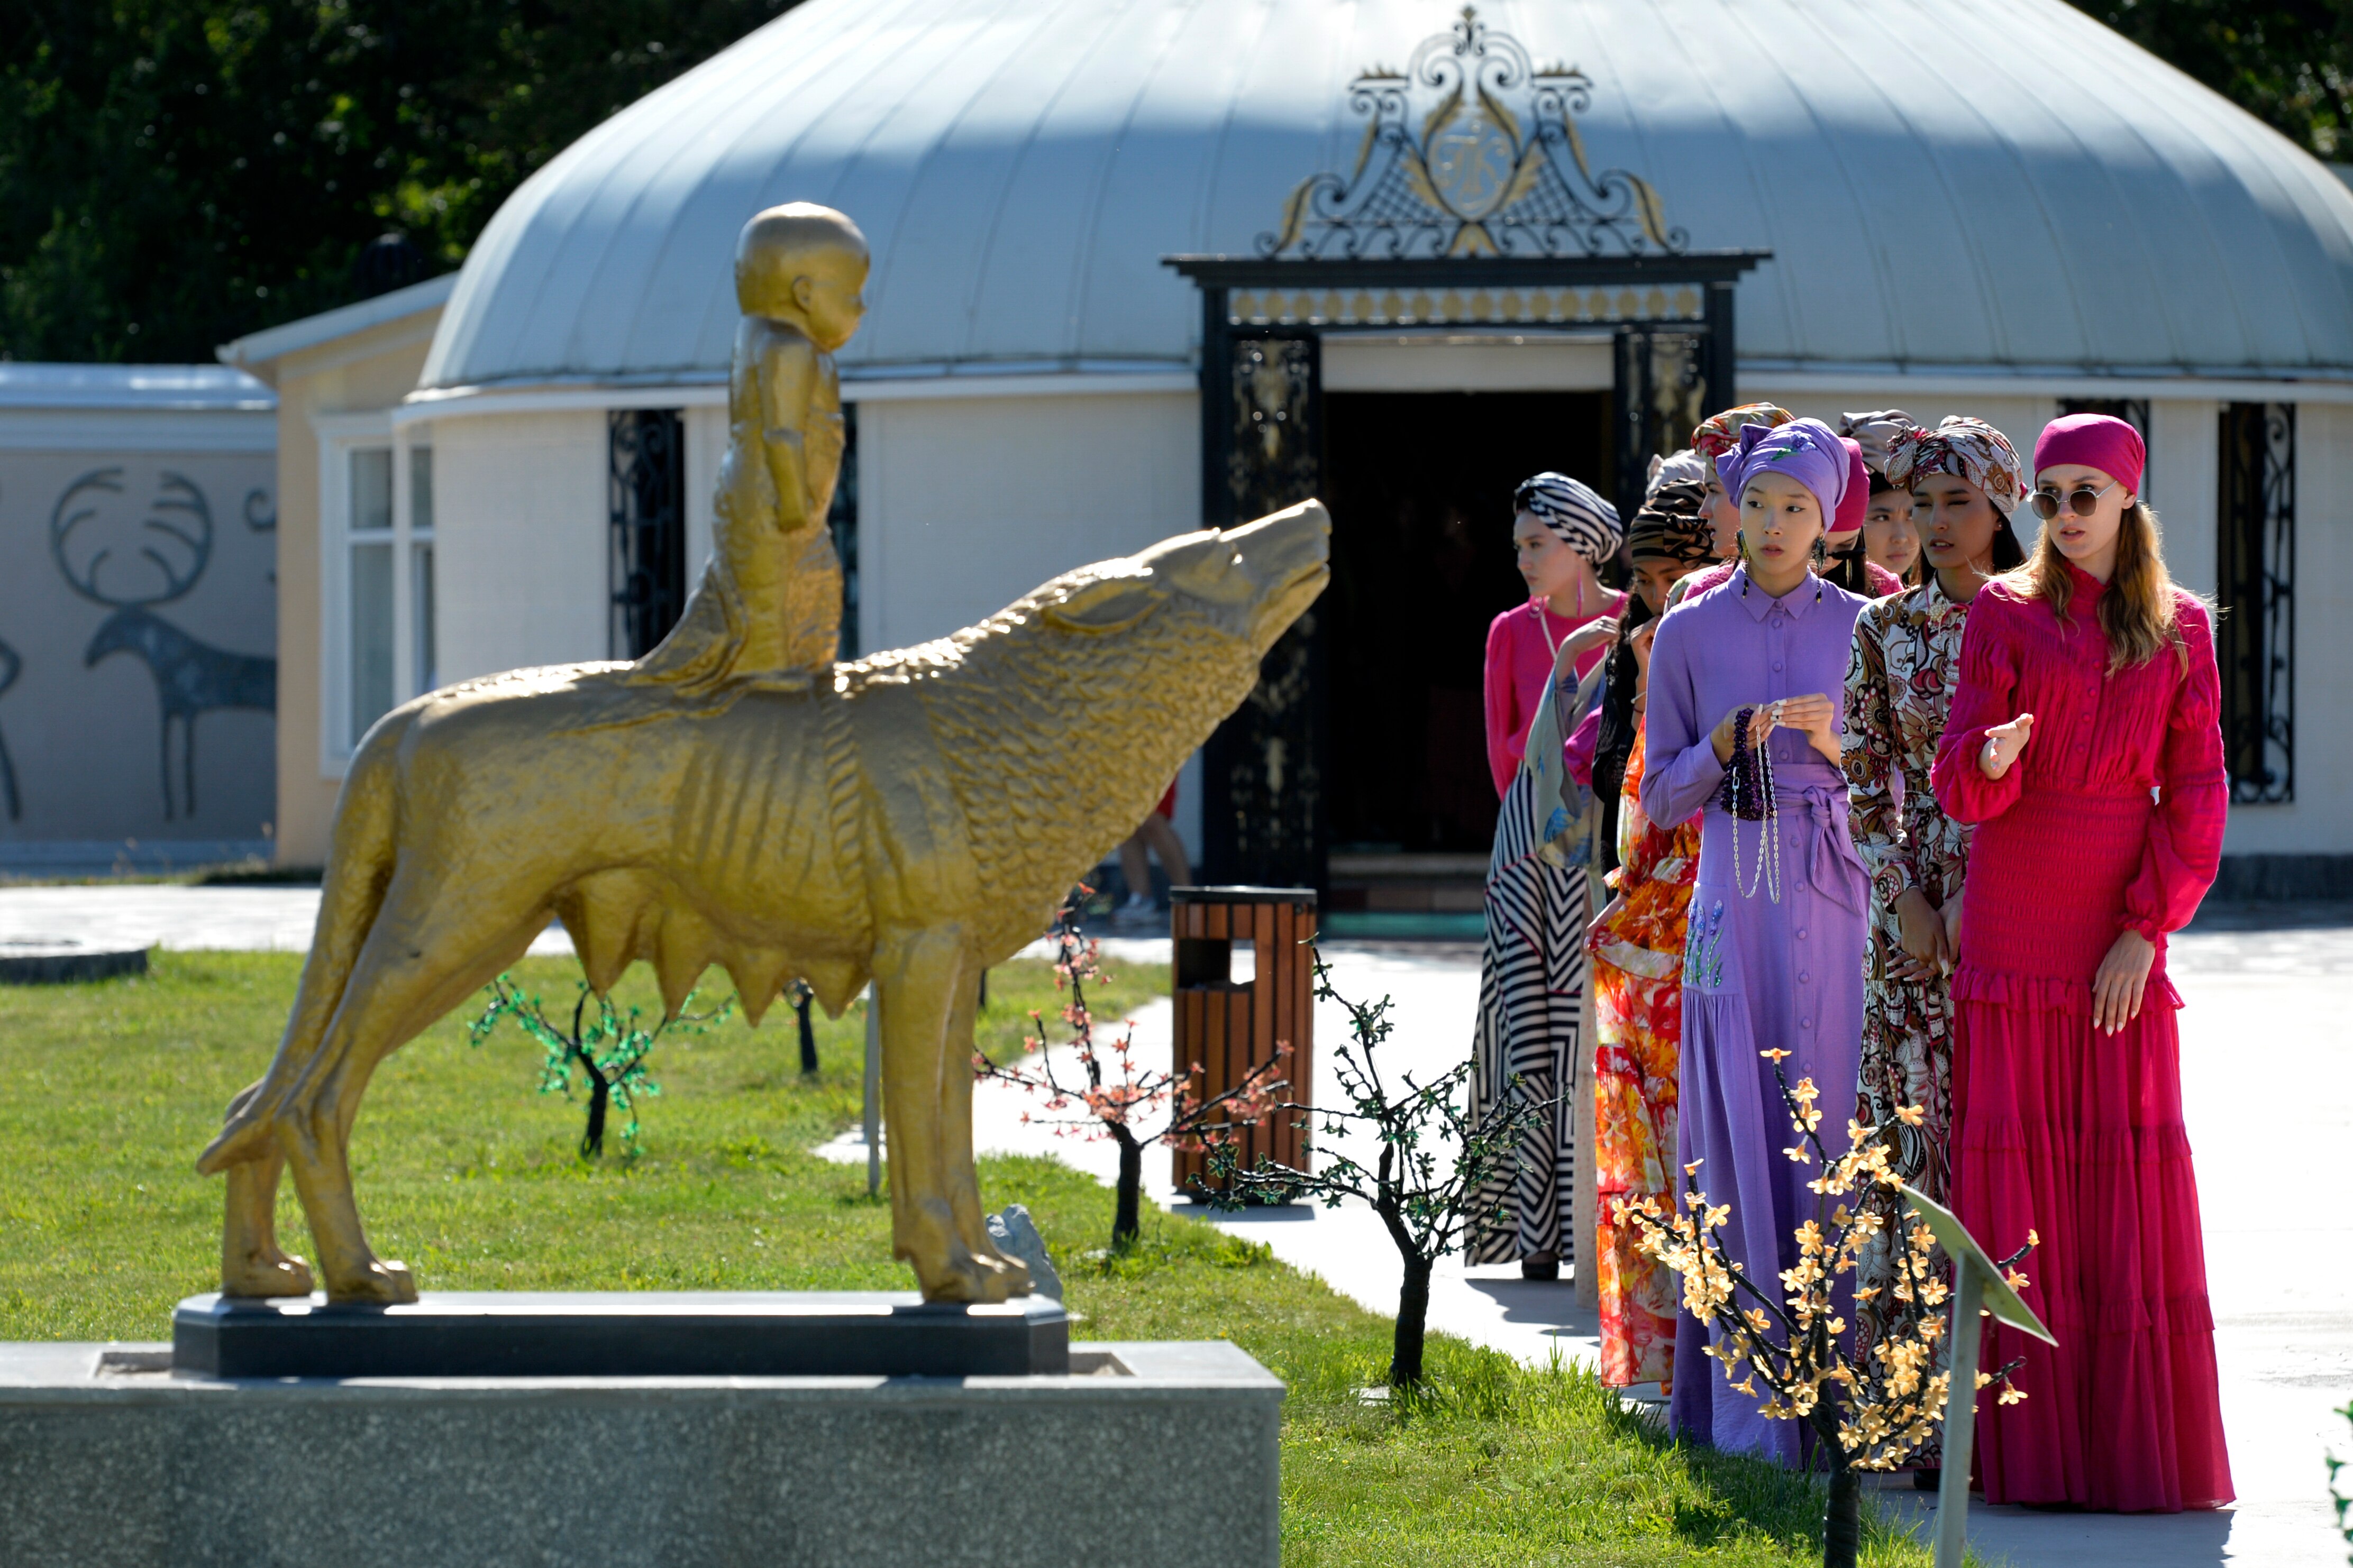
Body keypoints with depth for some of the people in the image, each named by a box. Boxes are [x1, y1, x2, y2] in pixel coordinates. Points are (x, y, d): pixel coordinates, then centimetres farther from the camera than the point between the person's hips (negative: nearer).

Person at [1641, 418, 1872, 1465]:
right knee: (1741, 1128, -5)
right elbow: (1661, 797, 7)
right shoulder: (1688, 634, 6)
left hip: (1838, 899, 0)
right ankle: (1750, 1399, -3)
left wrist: (1836, 749, -10)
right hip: (1734, 896, 0)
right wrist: (1726, 743, -10)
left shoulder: (1860, 628, 7)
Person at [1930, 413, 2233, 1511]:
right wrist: (1991, 757, -25)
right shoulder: (2004, 614, 4)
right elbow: (1963, 788, -2)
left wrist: (2148, 927, -8)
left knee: (2131, 1168, -2)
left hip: (2123, 925, 1)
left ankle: (2137, 1443, 4)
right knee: (2017, 1166, -3)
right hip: (2013, 918, -1)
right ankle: (2030, 1448, 1)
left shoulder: (2178, 629, 7)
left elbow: (2196, 794, 3)